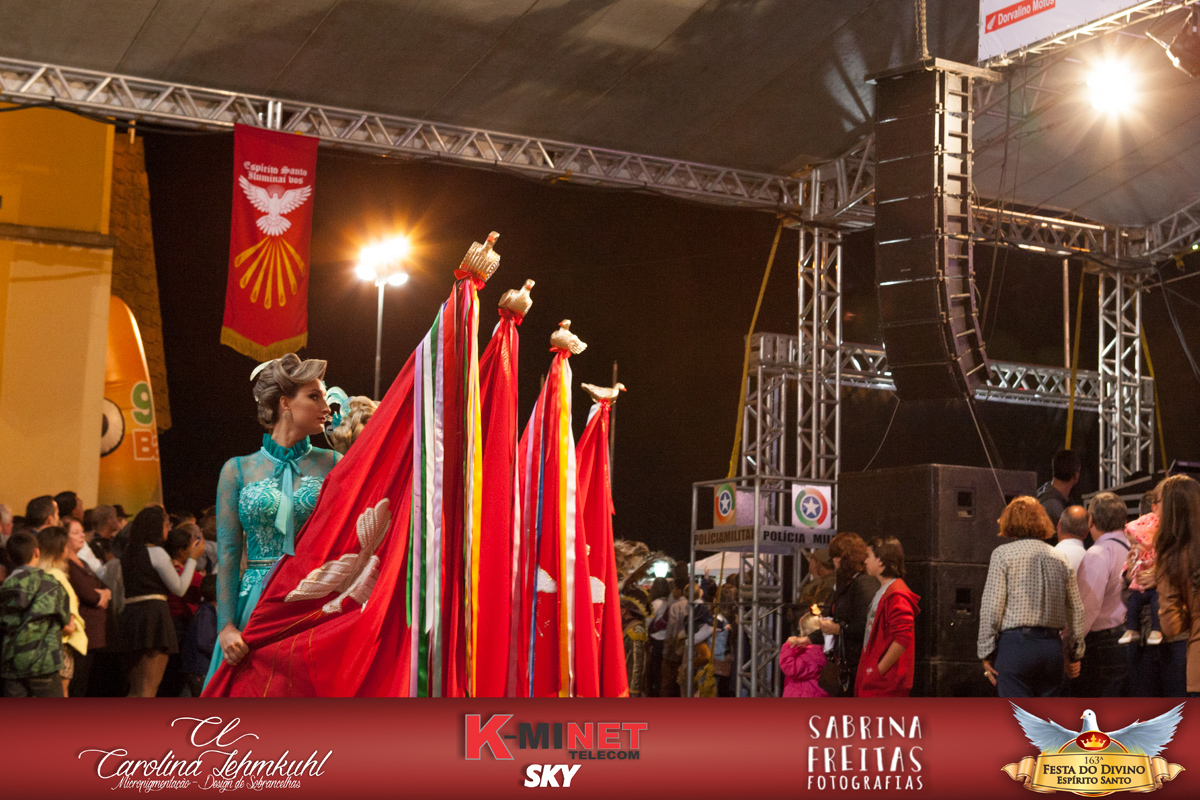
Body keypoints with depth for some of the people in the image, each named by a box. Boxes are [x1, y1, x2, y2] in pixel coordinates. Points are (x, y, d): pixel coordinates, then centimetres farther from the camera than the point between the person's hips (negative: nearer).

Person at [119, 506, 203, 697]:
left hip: (130, 615, 8)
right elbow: (179, 589, -4)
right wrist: (192, 558, 5)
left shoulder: (129, 552, 15)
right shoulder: (156, 552, -7)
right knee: (149, 690, -8)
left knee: (135, 691, 14)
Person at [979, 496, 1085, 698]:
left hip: (1014, 645, -5)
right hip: (1052, 646, 5)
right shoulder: (1060, 558, 11)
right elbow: (1076, 611, 11)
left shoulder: (1003, 554, -2)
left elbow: (991, 609, -8)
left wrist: (986, 653, -2)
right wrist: (1074, 655, 20)